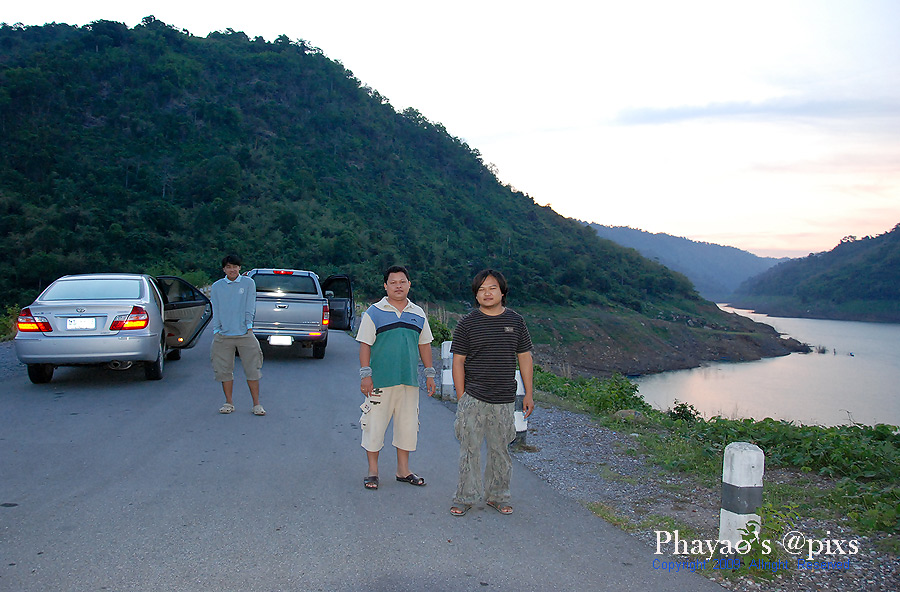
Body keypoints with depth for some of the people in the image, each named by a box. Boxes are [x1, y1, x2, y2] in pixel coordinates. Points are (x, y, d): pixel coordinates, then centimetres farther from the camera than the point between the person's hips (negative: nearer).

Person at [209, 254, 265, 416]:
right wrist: (216, 330, 2)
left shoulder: (248, 283, 6)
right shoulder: (217, 287, 10)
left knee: (252, 369, -2)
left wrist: (249, 326, -3)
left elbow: (250, 307, 3)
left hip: (245, 334, -2)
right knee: (224, 370, 4)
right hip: (223, 336, 2)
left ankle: (256, 404, 6)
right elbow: (216, 311, 10)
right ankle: (229, 403, 18)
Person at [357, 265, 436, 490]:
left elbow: (424, 344, 17)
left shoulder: (418, 314, 11)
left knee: (408, 425, 10)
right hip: (380, 381, -4)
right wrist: (365, 374, -10)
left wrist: (429, 374, 14)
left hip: (409, 380, 4)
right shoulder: (374, 313, -2)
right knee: (375, 425, 1)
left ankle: (403, 470, 24)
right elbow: (365, 345, -3)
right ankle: (372, 471, 15)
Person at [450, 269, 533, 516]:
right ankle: (465, 498, 15)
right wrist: (461, 397, -5)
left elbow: (525, 358, 11)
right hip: (473, 398, -2)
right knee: (470, 449, 2)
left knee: (500, 450, 11)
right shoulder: (467, 323, -1)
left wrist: (529, 394, 8)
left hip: (504, 400, 2)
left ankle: (497, 496, 26)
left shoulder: (516, 321, 6)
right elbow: (458, 361, 0)